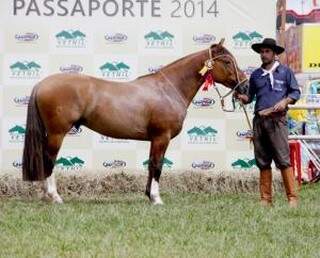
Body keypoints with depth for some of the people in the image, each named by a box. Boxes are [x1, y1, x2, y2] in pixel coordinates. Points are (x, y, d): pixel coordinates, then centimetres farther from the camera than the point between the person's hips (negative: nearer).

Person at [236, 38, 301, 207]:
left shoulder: (285, 72, 6)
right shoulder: (255, 75, 15)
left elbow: (296, 92, 8)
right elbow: (250, 96, 21)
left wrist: (285, 101, -9)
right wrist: (242, 97, -1)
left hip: (277, 119, -4)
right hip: (259, 120, 4)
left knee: (283, 160, -10)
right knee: (263, 162, 5)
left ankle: (292, 198, -7)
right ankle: (266, 199, 9)